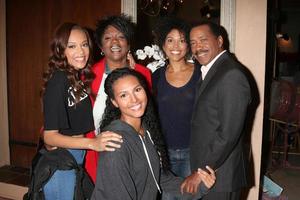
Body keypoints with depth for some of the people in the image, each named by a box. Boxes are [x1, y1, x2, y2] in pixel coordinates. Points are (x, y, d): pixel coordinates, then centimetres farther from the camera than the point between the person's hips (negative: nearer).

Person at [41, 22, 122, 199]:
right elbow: (49, 136, -21)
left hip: (79, 156, 8)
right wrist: (92, 143, -36)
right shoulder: (58, 80, -20)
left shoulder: (82, 76, 4)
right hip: (61, 161, -8)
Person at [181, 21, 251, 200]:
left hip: (221, 176, -8)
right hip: (205, 170, 8)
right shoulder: (208, 71, 10)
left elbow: (229, 133, -23)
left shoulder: (232, 74, -20)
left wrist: (202, 172, -17)